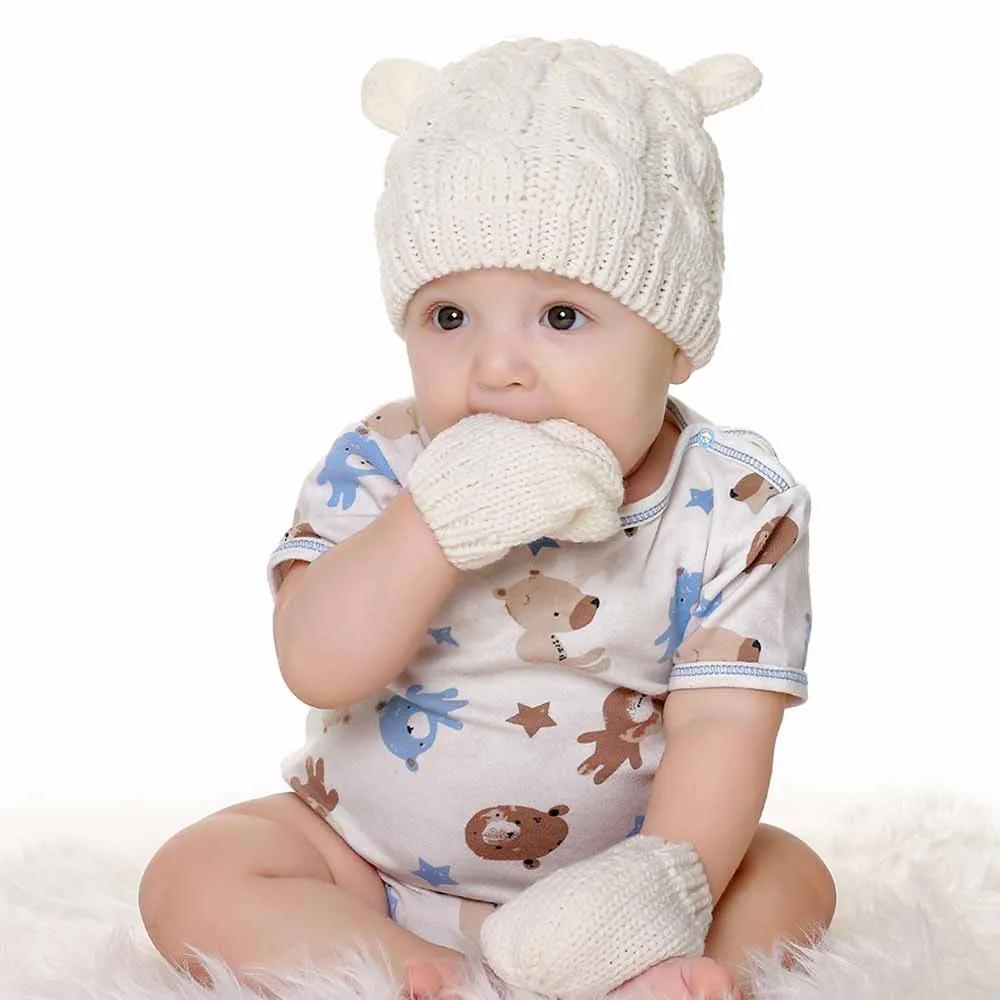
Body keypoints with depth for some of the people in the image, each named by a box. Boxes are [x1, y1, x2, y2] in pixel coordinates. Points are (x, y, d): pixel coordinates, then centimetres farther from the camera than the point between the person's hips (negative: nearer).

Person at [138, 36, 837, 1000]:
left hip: (598, 876, 0)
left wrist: (664, 895, -36)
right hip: (366, 863, 1)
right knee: (193, 878, -18)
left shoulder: (735, 509, -14)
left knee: (790, 881, -18)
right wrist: (441, 516, -36)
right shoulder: (380, 469, -13)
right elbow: (318, 669, -24)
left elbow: (724, 726, -18)